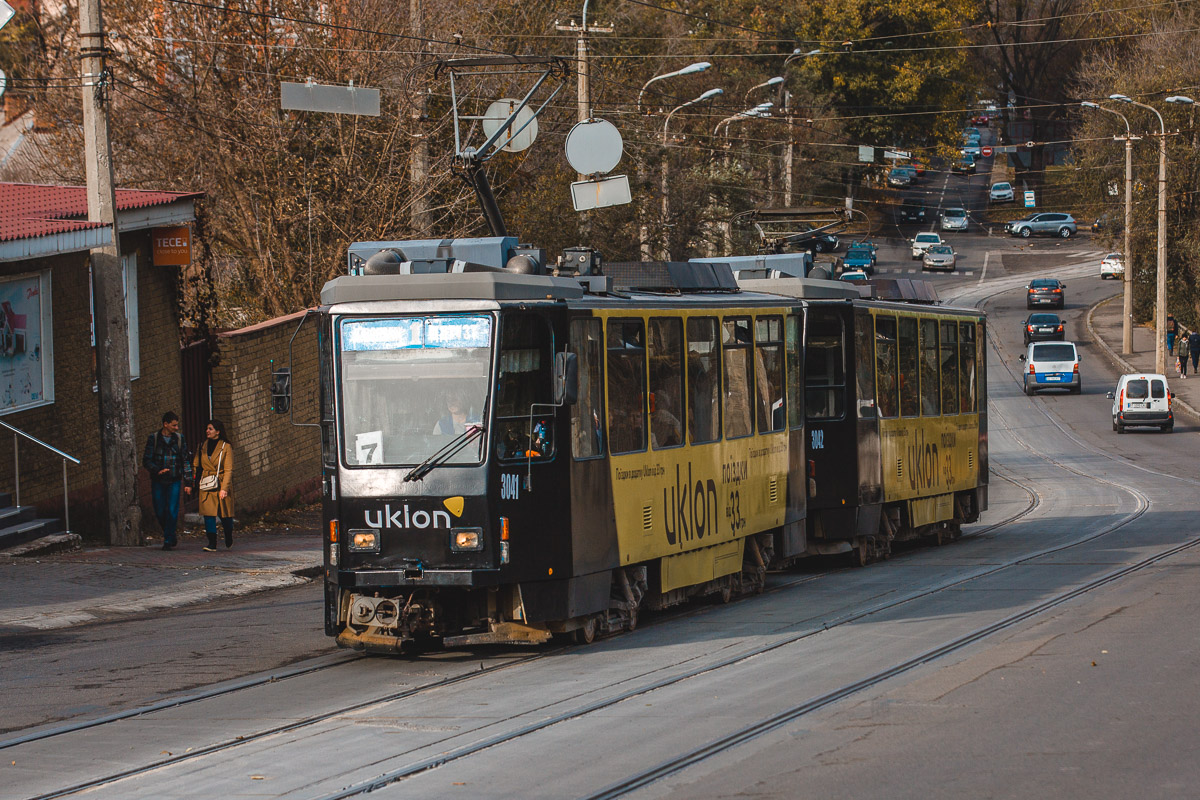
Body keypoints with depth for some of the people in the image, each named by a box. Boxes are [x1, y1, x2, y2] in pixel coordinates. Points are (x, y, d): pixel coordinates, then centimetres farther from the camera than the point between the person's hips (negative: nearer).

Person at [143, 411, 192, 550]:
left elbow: (185, 461, 8)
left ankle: (168, 541, -3)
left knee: (172, 511, -9)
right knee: (160, 512, 3)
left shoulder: (179, 438, 5)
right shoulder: (154, 438, -1)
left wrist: (188, 483, 3)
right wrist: (157, 470, -19)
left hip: (174, 481, 0)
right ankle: (170, 535, 26)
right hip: (158, 481, 0)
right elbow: (146, 460, 0)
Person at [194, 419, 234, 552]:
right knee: (208, 514, -8)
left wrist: (224, 488, -17)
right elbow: (197, 466, 13)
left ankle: (229, 539, 30)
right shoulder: (203, 446, 9)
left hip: (222, 484, -3)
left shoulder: (226, 447, -4)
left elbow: (228, 470, -8)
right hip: (206, 486, 3)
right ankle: (212, 544, -7)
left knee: (225, 514, 4)